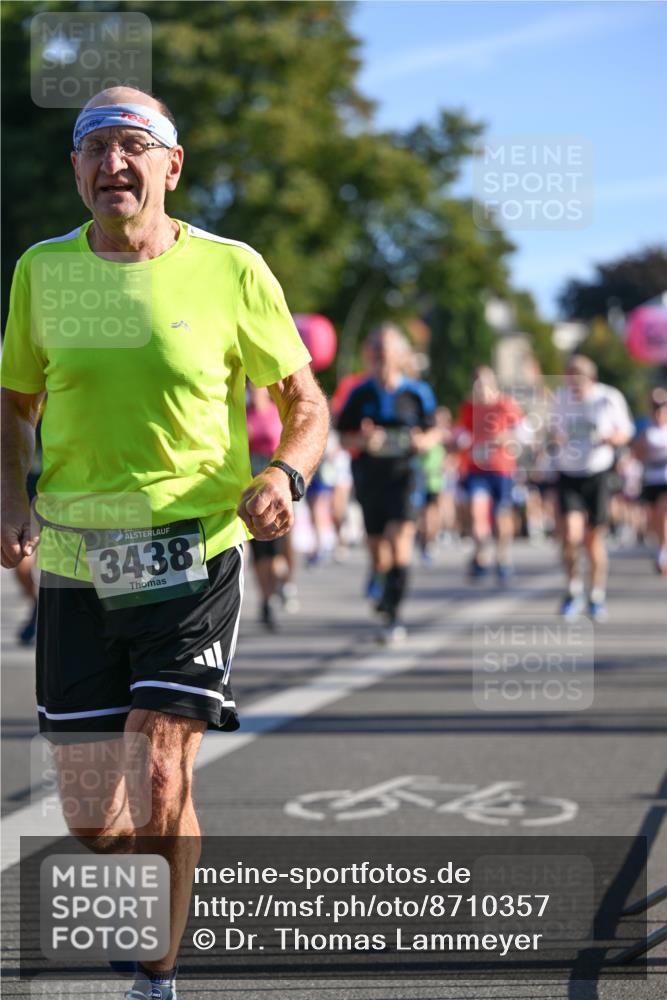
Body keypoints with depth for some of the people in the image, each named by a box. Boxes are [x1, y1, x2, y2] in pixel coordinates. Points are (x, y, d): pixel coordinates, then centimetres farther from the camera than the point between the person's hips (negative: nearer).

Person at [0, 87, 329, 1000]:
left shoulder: (230, 271, -2)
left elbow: (306, 404, 7)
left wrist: (286, 476, -14)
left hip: (194, 553, -3)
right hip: (73, 559, 3)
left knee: (160, 777, -14)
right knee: (89, 813, 4)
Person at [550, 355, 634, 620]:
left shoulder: (610, 398, -6)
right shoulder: (561, 397, 0)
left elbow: (625, 433, 5)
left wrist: (612, 438, -18)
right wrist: (554, 437, -9)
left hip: (597, 473, -1)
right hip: (567, 475, 1)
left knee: (594, 537, 6)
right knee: (571, 533, -15)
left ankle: (597, 596, 24)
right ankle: (574, 588, 6)